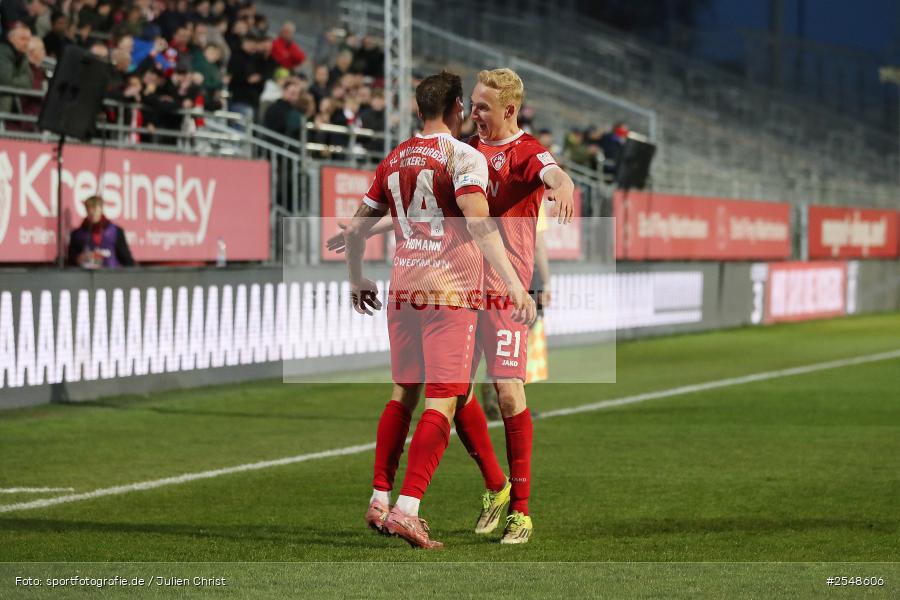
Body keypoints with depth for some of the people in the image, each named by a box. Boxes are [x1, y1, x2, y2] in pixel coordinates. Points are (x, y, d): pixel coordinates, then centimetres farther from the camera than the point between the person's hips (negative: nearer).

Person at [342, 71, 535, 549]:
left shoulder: (393, 160, 13)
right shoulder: (464, 156, -5)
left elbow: (355, 229, 19)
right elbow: (478, 222, -19)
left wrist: (357, 282, 34)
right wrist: (514, 284, -23)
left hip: (402, 290, 6)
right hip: (450, 292, -6)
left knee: (404, 393, 18)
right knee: (442, 401, -6)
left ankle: (379, 499, 18)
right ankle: (407, 509, -15)